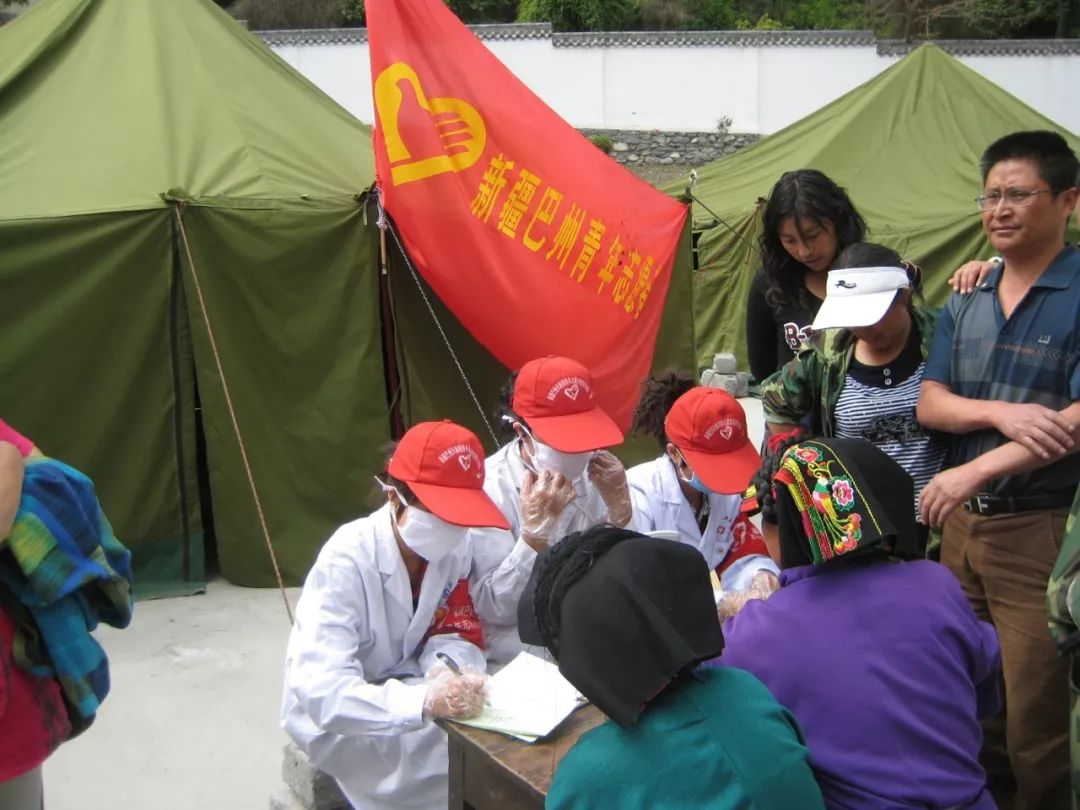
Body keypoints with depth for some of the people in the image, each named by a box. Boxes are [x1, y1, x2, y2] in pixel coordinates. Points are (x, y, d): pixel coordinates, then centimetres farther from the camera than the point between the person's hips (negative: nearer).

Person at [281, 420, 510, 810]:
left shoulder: (454, 546, -9)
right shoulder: (346, 562, -28)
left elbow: (459, 635, -4)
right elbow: (319, 690, -37)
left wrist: (450, 669, -29)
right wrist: (425, 701, -51)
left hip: (398, 689, 6)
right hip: (336, 716, -6)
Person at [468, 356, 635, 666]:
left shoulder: (595, 470, -6)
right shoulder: (489, 488, -20)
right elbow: (495, 609, -22)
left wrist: (620, 509, -18)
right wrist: (536, 532, -33)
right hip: (522, 646, -5)